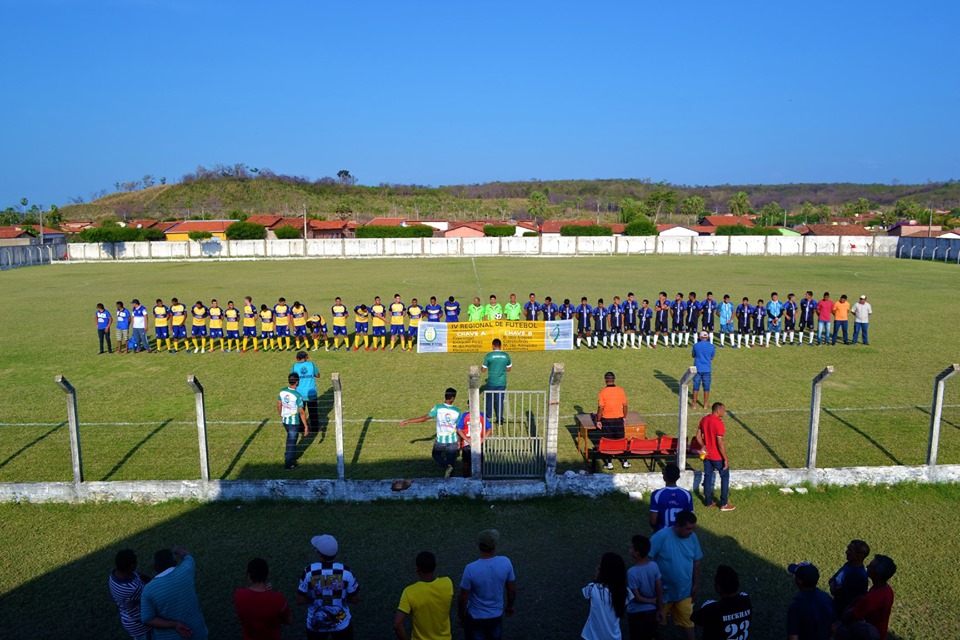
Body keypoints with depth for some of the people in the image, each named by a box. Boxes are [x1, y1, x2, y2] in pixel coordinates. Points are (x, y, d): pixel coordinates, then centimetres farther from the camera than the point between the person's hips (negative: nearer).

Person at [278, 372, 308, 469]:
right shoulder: (297, 396, -23)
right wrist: (306, 426, -13)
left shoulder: (282, 392, -6)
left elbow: (279, 406, 7)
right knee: (291, 442, 8)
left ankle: (290, 456, 44)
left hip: (285, 420, 6)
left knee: (290, 439, 28)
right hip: (294, 422, -6)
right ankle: (288, 463, 18)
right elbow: (302, 412, -21)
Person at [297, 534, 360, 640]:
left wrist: (315, 599, 6)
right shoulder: (345, 571, -18)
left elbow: (300, 600, -11)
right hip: (341, 623, 0)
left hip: (316, 623, 0)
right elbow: (355, 599, -9)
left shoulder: (310, 571, -19)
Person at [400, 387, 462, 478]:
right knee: (451, 461, 14)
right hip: (452, 442, 1)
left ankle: (446, 466, -2)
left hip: (440, 441, -1)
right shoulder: (457, 411, -7)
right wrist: (459, 441, 13)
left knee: (436, 454, 25)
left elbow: (424, 418, -14)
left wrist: (407, 421, -8)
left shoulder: (438, 408, -12)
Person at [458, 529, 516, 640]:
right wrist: (509, 606, 14)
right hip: (497, 615, 3)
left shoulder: (471, 569, -29)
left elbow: (463, 598, -18)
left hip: (475, 617, -3)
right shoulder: (506, 562, -20)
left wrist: (460, 616, 1)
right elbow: (512, 590, -6)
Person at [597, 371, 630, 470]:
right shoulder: (620, 390, -5)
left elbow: (600, 408, -12)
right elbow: (625, 406, 1)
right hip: (618, 419, 2)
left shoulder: (603, 392, -13)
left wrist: (598, 420, -2)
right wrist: (624, 417, 16)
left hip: (606, 420, -2)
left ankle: (609, 463, 13)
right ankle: (625, 461, 21)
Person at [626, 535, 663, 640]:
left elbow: (637, 597, -21)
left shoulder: (632, 572, -28)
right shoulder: (654, 566, -12)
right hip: (652, 611, 5)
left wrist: (652, 601, -5)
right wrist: (659, 611, 6)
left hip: (637, 613, -5)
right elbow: (660, 590, -4)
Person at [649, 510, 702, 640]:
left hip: (684, 591, 3)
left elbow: (696, 562, 3)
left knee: (687, 620, 18)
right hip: (663, 590, -3)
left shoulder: (692, 537, -11)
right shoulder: (661, 536, -27)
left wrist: (695, 586, 7)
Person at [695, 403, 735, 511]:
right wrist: (726, 459, -17)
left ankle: (708, 502, 23)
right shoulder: (718, 423, -23)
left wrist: (704, 446, 10)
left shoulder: (704, 419, 0)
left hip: (706, 454, 7)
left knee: (707, 477, 14)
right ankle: (723, 504, 15)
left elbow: (698, 435, 5)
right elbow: (720, 443, -23)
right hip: (717, 456, -7)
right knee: (725, 477, 10)